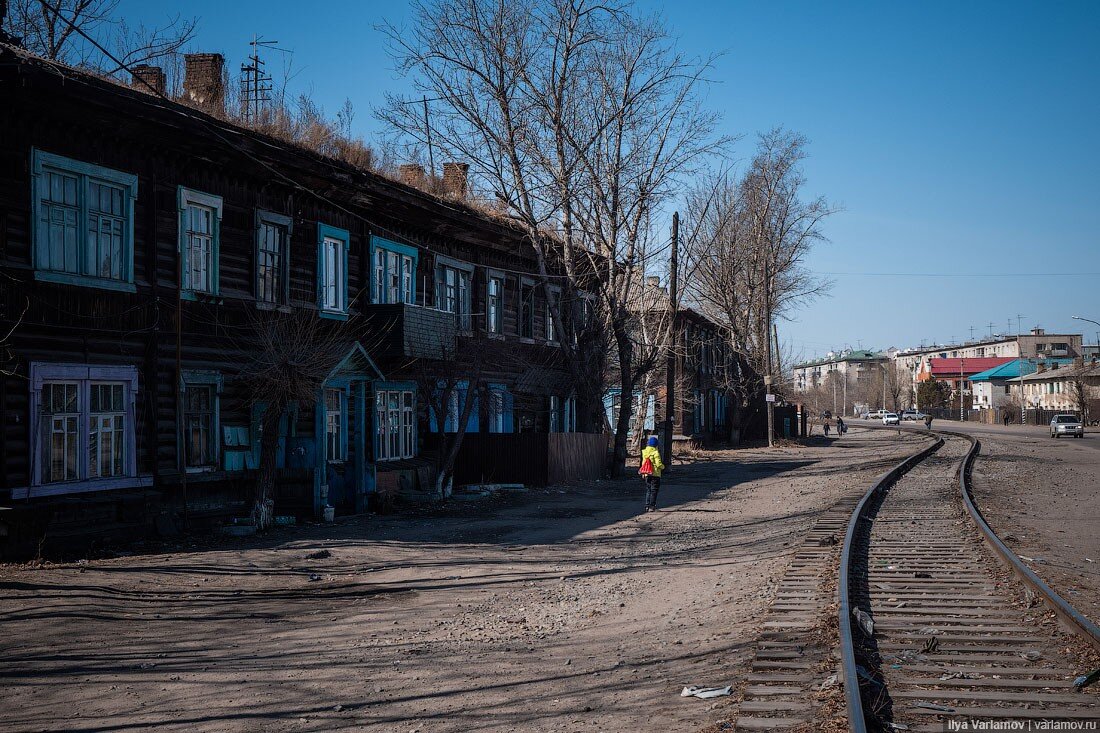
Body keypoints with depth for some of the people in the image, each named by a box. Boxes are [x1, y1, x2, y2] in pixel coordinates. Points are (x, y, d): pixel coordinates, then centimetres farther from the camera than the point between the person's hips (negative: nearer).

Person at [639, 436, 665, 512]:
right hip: (655, 474, -6)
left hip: (647, 474, 6)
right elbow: (658, 464, -18)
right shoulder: (655, 452, -15)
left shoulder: (644, 452, 4)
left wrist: (643, 473, 19)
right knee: (654, 491, 1)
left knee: (648, 490, 16)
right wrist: (663, 466, 4)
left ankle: (647, 505, 14)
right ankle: (651, 506, -2)